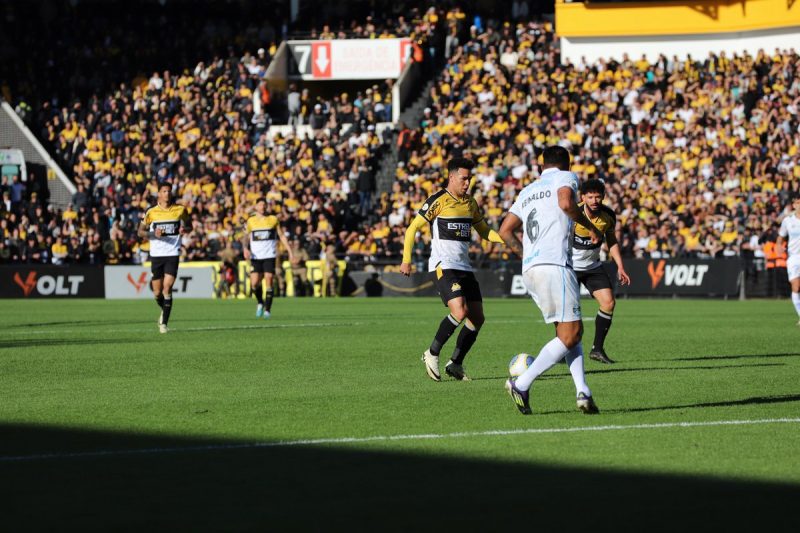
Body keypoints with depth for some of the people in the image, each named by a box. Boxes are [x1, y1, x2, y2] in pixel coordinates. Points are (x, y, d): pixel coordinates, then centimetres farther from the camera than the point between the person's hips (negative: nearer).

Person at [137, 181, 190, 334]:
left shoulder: (180, 210, 2)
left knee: (167, 288, -13)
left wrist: (184, 229, -8)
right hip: (156, 254, 1)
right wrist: (153, 234, -15)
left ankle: (164, 323, -8)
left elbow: (187, 225, 16)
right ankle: (164, 310, 36)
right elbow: (140, 231, 4)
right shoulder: (151, 212, 0)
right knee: (157, 293, 4)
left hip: (173, 254, -1)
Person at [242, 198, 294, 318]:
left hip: (269, 256, -1)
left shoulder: (273, 219, 6)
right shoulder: (250, 221, 7)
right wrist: (245, 248, -13)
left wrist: (289, 251, 4)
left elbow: (281, 236, 10)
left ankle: (267, 309, -4)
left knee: (269, 282, -10)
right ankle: (260, 303, 20)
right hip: (255, 256, 1)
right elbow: (245, 237, 7)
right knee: (254, 283, -7)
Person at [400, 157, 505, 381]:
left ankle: (456, 363, 15)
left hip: (464, 267, 8)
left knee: (477, 317, 3)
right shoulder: (438, 201, -7)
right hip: (443, 266, -8)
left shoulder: (470, 203, 14)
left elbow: (484, 230, 24)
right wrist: (406, 260, -10)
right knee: (460, 311, -23)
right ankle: (432, 354, -7)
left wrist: (505, 239, 5)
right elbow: (413, 228, -5)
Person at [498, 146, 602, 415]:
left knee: (569, 331, 12)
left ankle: (583, 391, -3)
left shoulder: (527, 191, 26)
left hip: (530, 270, 8)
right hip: (555, 265, -8)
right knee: (570, 333, -7)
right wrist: (590, 226, -1)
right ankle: (522, 384, -14)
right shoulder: (566, 177, 7)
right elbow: (566, 203, -14)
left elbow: (505, 231, 22)